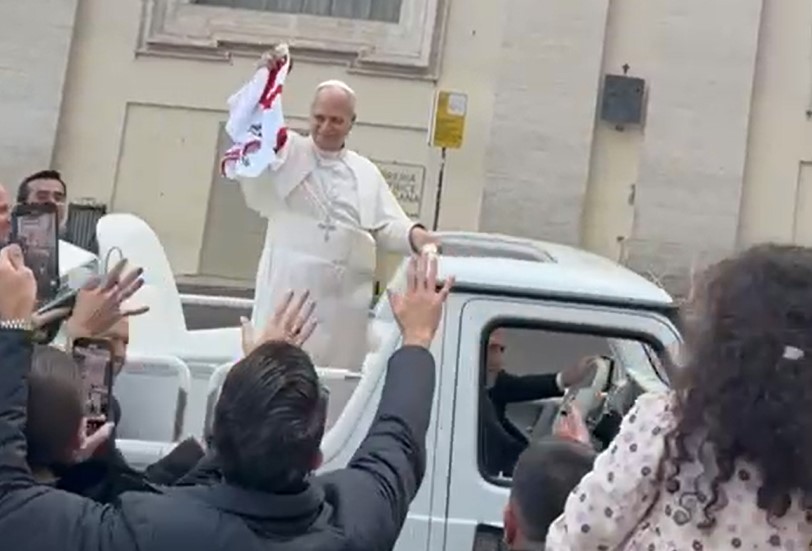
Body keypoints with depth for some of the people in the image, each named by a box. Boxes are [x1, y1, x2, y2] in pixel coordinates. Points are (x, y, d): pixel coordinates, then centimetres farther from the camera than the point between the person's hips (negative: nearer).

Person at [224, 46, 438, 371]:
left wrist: (415, 236, -10)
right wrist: (266, 75, -16)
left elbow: (387, 226, 11)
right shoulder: (286, 153, 8)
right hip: (289, 292, -2)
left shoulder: (367, 173, 16)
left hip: (344, 299, 3)